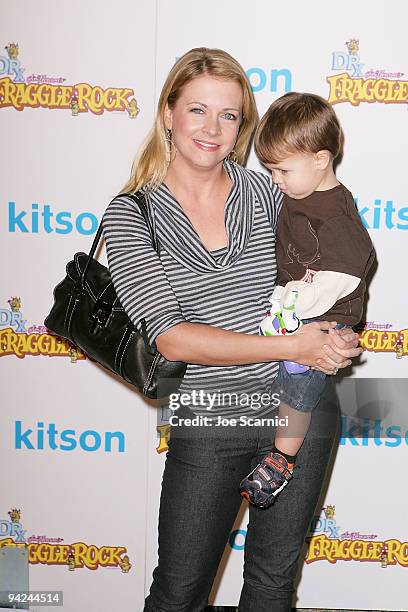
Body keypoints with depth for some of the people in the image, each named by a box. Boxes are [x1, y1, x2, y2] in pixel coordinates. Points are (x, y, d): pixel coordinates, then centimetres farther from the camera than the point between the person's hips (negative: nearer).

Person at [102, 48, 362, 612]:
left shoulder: (268, 193, -1)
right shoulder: (130, 216, -8)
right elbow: (171, 337, -17)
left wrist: (334, 338, -9)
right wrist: (292, 346, -21)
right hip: (207, 419, -2)